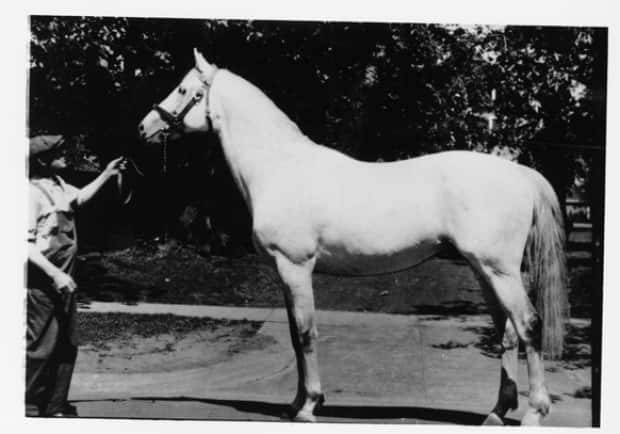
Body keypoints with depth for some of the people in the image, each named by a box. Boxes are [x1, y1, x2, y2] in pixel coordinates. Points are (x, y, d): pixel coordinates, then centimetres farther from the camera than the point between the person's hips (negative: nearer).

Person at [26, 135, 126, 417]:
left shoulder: (58, 185, 10)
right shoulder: (32, 193, -17)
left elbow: (80, 197, 33)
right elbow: (26, 244, -21)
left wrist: (106, 175, 26)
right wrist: (54, 274, -26)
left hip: (62, 280, 9)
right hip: (42, 281, -9)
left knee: (66, 346, 14)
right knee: (40, 346, -6)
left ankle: (55, 406, 24)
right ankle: (29, 409, 4)